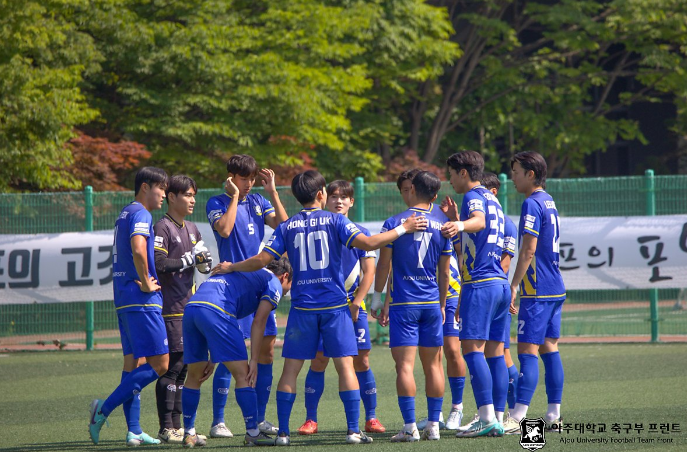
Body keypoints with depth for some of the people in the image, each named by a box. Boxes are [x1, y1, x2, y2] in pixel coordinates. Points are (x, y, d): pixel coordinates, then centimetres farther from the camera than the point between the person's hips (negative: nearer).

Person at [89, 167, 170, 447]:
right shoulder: (141, 214, -11)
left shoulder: (124, 215, 19)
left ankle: (134, 431, 7)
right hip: (141, 300, -10)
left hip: (123, 298, 10)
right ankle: (105, 408, -13)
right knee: (159, 364, -9)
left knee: (134, 363, 9)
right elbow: (138, 250, -27)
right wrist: (146, 283, -16)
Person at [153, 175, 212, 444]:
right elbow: (158, 264, -20)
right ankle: (166, 428, -7)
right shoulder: (163, 228, -9)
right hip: (169, 309, -9)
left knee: (183, 367, 10)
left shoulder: (192, 229, 18)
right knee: (172, 366, -9)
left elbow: (204, 266, 23)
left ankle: (177, 425, 15)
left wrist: (203, 259, 1)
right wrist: (188, 260, -14)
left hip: (188, 307, 9)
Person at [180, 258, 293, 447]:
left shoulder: (248, 273, 37)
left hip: (191, 306, 8)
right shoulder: (274, 283, 15)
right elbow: (258, 322, 2)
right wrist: (253, 360, 2)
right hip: (214, 310, -8)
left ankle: (189, 434, 21)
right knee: (242, 374, 0)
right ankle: (252, 433, 0)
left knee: (194, 376, 18)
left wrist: (211, 359, 32)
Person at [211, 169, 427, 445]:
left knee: (290, 369, 5)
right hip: (335, 306, -2)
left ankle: (283, 433, 3)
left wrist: (231, 268, 17)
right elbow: (367, 243, -11)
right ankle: (354, 431, -5)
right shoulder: (334, 221, -1)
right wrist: (403, 229, -1)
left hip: (302, 308, 2)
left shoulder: (287, 227, 5)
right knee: (345, 366, 0)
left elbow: (261, 260, 0)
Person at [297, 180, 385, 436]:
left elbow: (369, 272, 1)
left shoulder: (360, 233, 5)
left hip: (353, 306, 0)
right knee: (318, 360, -3)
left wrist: (356, 303, -7)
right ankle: (310, 420, 3)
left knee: (361, 360, -1)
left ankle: (371, 419, 5)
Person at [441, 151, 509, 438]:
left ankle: (486, 417, -19)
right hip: (500, 284, 9)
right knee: (495, 352, 7)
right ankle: (497, 419, 5)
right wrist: (455, 219, 29)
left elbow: (479, 221, -31)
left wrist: (461, 224, -50)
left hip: (480, 284, -9)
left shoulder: (474, 196, -6)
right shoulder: (492, 199, 22)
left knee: (472, 348, -11)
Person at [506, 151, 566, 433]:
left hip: (537, 292, -9)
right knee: (550, 350, 9)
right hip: (555, 288, 9)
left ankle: (517, 417, -16)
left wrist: (513, 286, -16)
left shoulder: (532, 204, -13)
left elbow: (528, 251, -19)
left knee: (527, 351, -12)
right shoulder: (549, 201, 15)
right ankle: (553, 415, 8)